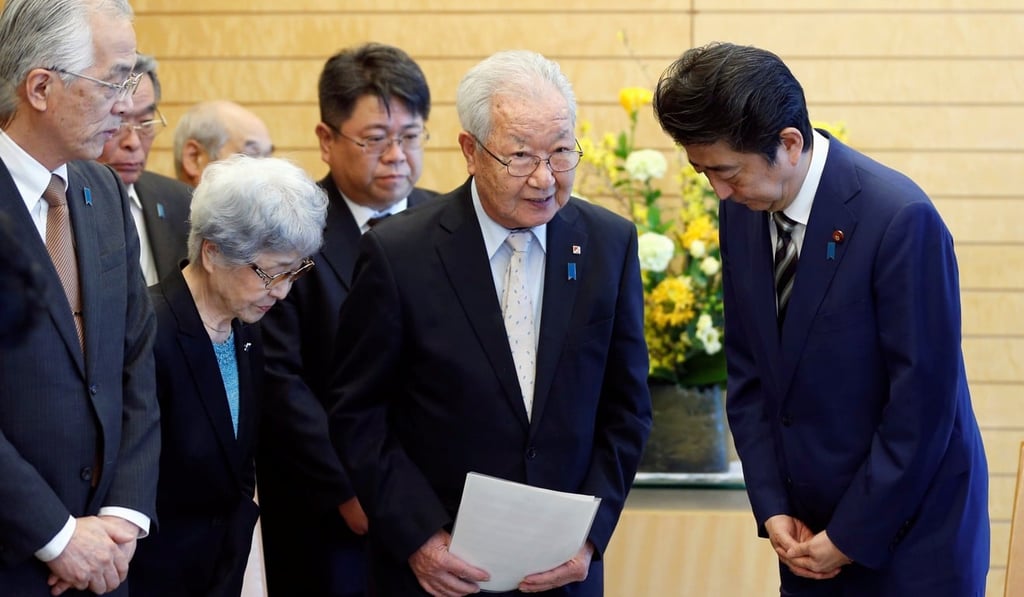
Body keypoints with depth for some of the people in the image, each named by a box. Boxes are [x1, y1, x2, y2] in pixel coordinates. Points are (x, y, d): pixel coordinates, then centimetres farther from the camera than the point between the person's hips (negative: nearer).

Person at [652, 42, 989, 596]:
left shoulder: (901, 218, -21)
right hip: (809, 530, 6)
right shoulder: (741, 211, -1)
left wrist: (852, 537, -12)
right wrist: (771, 507, 0)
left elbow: (923, 401, -18)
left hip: (911, 533, -5)